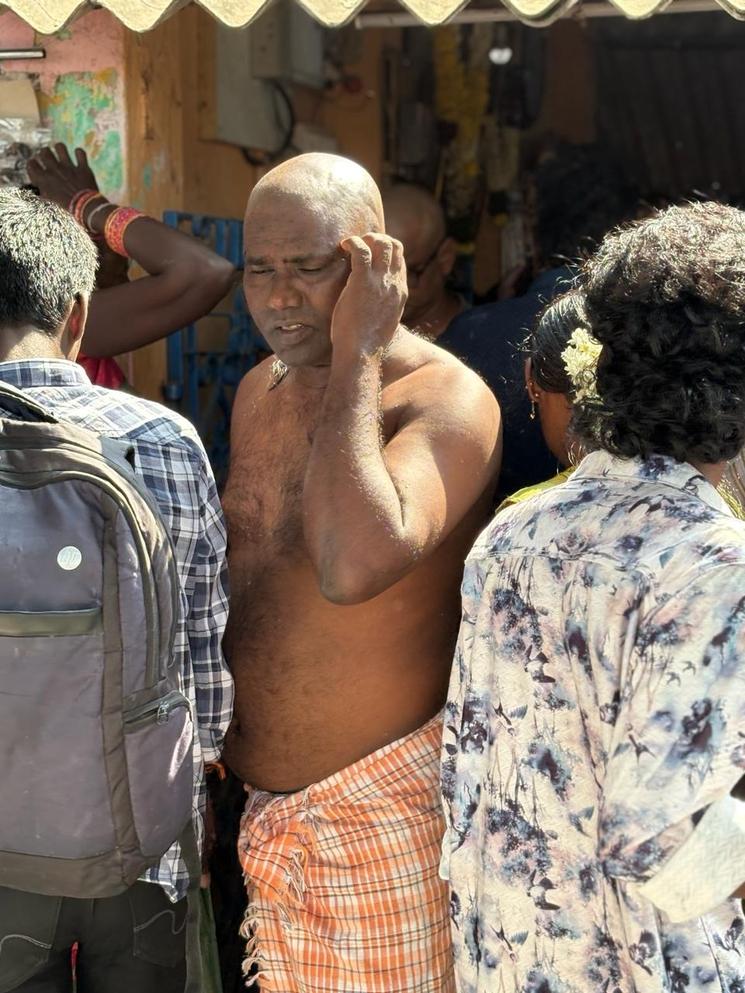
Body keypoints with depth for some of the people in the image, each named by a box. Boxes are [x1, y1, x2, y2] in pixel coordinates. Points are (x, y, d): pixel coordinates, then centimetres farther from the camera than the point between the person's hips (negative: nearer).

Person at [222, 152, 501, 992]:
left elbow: (353, 568, -37)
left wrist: (358, 356, -27)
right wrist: (215, 765, 21)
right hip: (264, 803, 7)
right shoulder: (261, 389, 6)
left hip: (383, 818, -7)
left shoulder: (447, 400, -19)